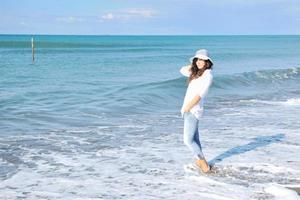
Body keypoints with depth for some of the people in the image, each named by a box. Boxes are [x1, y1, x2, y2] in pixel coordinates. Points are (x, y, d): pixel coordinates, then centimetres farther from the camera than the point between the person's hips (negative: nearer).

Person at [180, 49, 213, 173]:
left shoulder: (207, 75, -11)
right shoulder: (196, 73, 14)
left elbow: (199, 95, -18)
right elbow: (183, 70, 30)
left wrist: (186, 108, -16)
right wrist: (193, 64, 15)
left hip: (193, 110, -8)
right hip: (189, 110, 8)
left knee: (188, 140, -9)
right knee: (194, 139, 12)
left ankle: (204, 165, 0)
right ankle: (199, 162, 21)